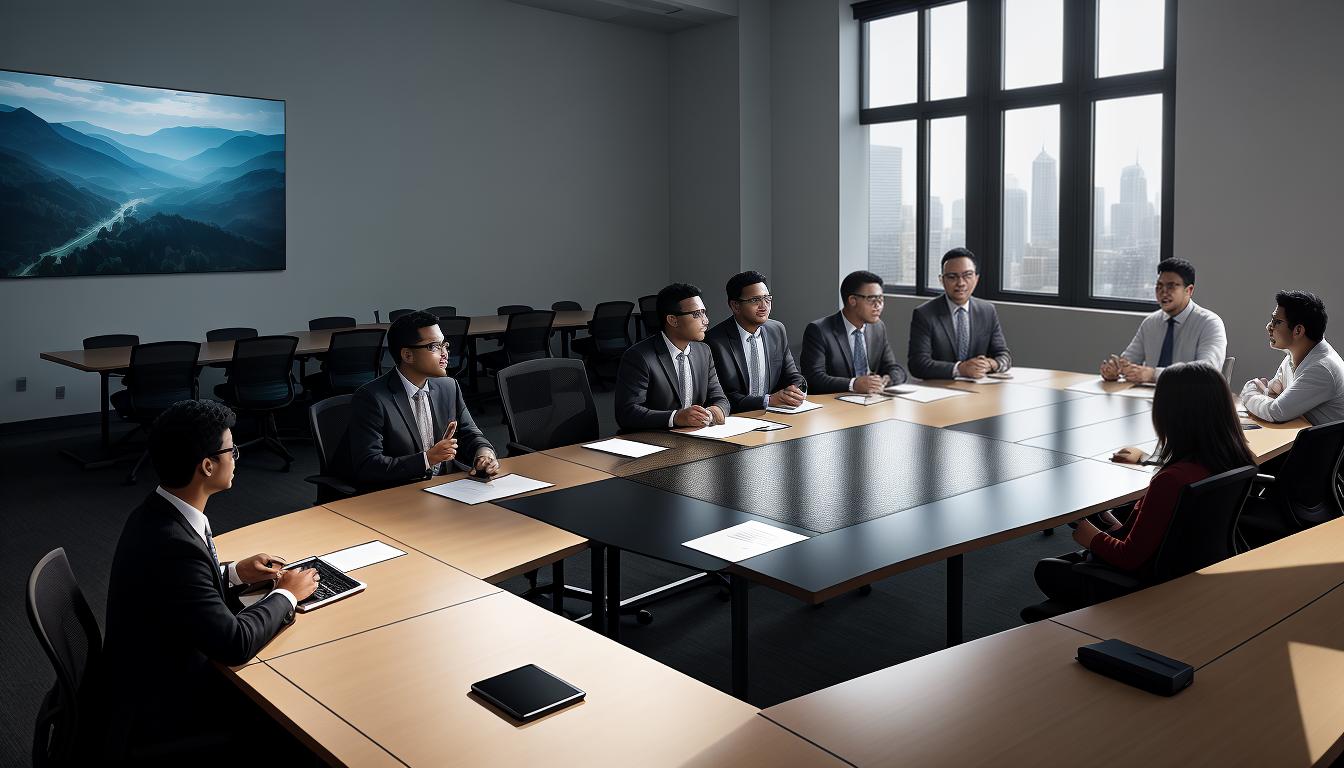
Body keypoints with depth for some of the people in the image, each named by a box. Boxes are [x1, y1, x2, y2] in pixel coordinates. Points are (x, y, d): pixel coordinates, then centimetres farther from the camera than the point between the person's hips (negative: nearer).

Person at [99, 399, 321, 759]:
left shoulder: (158, 512, -4)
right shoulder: (172, 544, -32)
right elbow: (236, 643, -27)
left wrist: (233, 573, 5)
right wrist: (286, 594, -12)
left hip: (158, 673, 8)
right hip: (154, 716, -8)